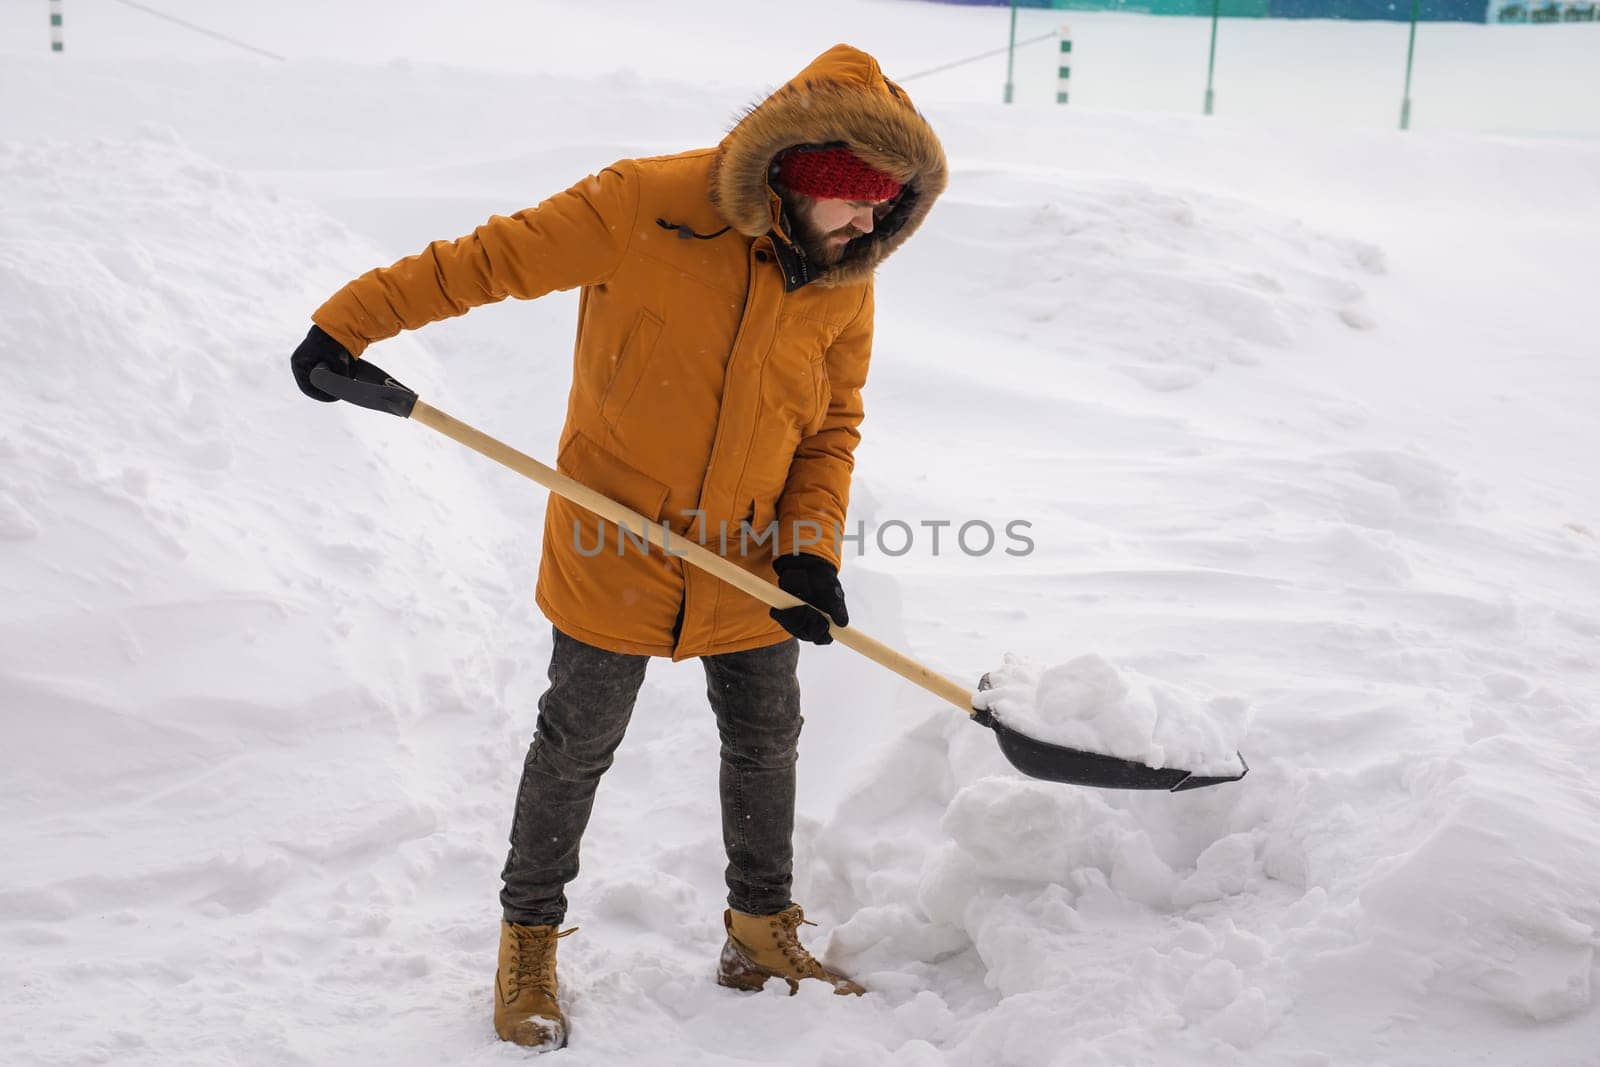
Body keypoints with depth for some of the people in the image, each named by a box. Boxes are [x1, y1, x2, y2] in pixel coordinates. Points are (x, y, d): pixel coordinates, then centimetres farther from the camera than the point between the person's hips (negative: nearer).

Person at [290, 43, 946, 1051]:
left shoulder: (846, 284, -4)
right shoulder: (644, 208, -20)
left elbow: (833, 426, 3)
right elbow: (491, 258, -14)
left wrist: (811, 549, -10)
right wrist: (349, 323, -16)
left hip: (751, 564, 5)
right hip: (614, 549, -4)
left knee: (766, 743, 15)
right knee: (578, 745, 7)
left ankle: (763, 931, 37)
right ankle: (529, 941, 28)